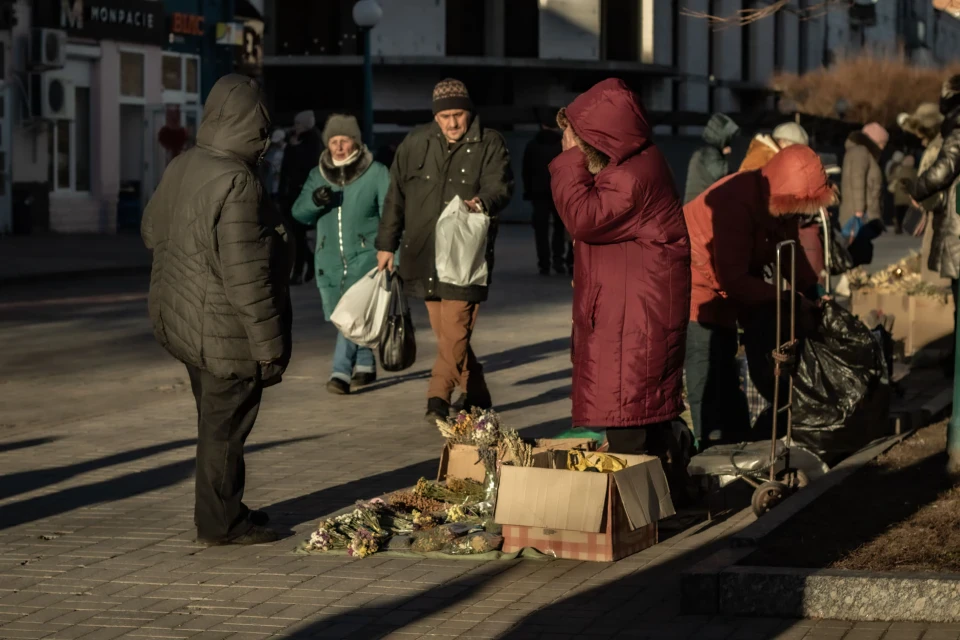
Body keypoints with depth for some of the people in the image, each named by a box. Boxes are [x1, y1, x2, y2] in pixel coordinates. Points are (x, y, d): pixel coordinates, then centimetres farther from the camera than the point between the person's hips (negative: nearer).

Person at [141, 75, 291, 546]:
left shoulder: (182, 168, 3)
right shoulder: (236, 184, -25)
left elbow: (151, 231, 19)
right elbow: (245, 276, -25)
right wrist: (268, 343, -19)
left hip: (182, 323, 9)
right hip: (225, 330, -9)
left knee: (215, 419, 20)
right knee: (225, 425, 3)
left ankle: (223, 511, 32)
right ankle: (220, 522, 13)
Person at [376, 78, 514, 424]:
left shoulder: (489, 145, 0)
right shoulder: (416, 144, 8)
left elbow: (501, 186, -13)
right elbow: (396, 197, 13)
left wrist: (484, 201, -36)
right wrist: (386, 244, 11)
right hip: (423, 253, 4)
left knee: (454, 333, -12)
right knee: (447, 334, 8)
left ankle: (438, 398, -10)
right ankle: (477, 397, 20)